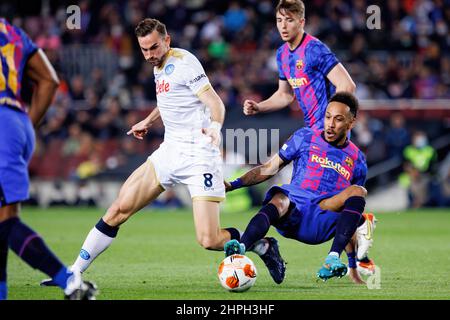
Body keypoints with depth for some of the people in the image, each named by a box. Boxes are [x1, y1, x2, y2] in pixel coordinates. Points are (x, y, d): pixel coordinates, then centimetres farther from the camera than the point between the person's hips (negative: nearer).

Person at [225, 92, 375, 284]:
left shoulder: (357, 160, 19)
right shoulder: (305, 138, 15)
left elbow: (354, 208, 24)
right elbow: (269, 169, 17)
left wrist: (353, 264, 21)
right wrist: (232, 185, 2)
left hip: (321, 224, 1)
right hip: (290, 214, -1)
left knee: (357, 191, -25)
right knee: (279, 201, -36)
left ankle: (333, 260, -37)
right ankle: (242, 247, -59)